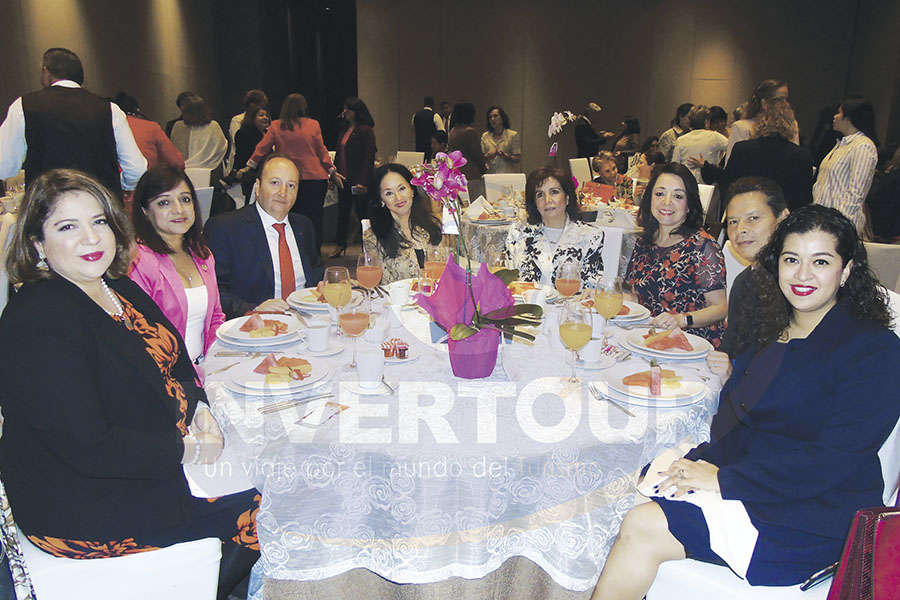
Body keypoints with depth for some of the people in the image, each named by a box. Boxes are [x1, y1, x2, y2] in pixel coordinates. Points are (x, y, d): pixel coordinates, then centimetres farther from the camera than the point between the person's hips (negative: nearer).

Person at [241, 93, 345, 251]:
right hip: (315, 177, -1)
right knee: (314, 218, 3)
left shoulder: (276, 126, 3)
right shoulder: (313, 125, 0)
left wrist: (249, 166, 17)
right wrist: (332, 171, 14)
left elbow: (262, 147, 7)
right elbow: (321, 150, 5)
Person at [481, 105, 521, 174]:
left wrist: (504, 155, -15)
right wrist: (487, 156, -8)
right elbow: (481, 158, 14)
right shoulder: (485, 136, 13)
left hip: (508, 174, -2)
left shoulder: (513, 135, 5)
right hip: (490, 175, 2)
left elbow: (517, 159, 1)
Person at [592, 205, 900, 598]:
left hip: (811, 521, -7)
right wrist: (704, 460, -9)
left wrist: (726, 479, -21)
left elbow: (832, 460, -20)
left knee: (642, 528, -19)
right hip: (743, 478, 7)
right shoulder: (767, 323, 9)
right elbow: (733, 415, 10)